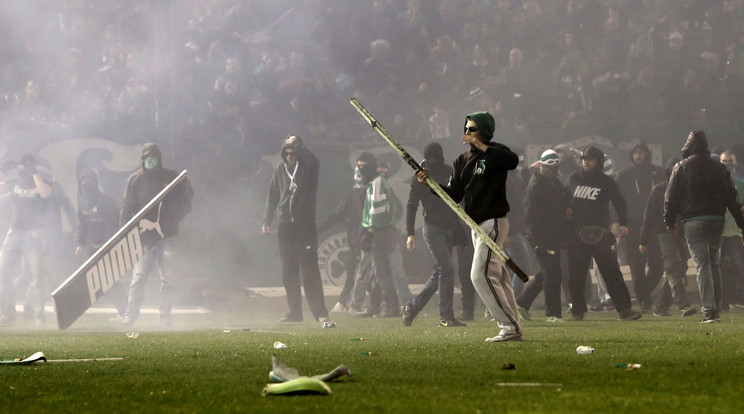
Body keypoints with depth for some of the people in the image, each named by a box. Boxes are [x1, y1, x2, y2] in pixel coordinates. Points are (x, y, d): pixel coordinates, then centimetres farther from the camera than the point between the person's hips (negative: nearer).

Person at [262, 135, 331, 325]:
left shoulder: (308, 166, -1)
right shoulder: (281, 169, 11)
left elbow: (313, 160, -27)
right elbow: (272, 195, 15)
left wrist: (297, 144, -32)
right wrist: (267, 221, 9)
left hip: (306, 224, -5)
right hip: (285, 225, 5)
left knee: (309, 270, -11)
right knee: (288, 272, 5)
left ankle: (320, 312, -14)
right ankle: (294, 311, 11)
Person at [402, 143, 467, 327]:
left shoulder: (449, 172, 9)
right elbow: (411, 206, -6)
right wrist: (410, 233, -13)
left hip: (449, 228, 6)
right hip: (432, 227, -6)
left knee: (439, 273, 9)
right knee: (446, 269, -14)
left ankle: (413, 307, 22)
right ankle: (446, 316, -11)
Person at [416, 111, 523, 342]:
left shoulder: (495, 153, -8)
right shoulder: (462, 160, 15)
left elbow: (513, 161, -32)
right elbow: (454, 195, 10)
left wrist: (481, 147, -28)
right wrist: (429, 182, -4)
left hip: (494, 221, -9)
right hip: (477, 225, 9)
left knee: (481, 275, -15)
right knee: (497, 276, 9)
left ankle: (510, 326, -12)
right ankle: (513, 329, 13)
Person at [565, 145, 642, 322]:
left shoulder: (607, 182, 4)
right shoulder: (573, 179, 13)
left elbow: (619, 204, 2)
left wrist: (623, 224, -11)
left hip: (600, 233, -3)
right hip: (577, 234, 3)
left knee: (611, 272, -8)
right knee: (576, 274, 4)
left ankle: (624, 309, -9)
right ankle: (577, 310, 16)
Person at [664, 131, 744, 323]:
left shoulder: (681, 167, 0)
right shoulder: (719, 168, 6)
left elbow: (671, 197, 0)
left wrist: (670, 221, 12)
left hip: (692, 221, -3)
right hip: (716, 220, 3)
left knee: (702, 264, -4)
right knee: (715, 264, 14)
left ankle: (709, 310, -14)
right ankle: (716, 310, 14)